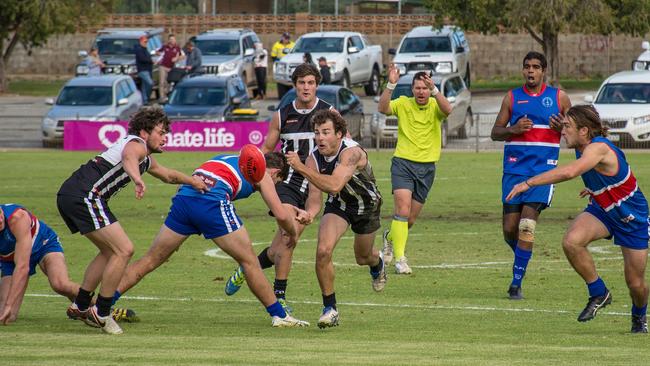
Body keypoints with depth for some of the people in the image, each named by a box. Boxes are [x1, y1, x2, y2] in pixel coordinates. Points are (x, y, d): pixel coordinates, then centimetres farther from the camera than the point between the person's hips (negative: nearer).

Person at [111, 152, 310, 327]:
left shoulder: (230, 158, 36)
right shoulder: (262, 174, 18)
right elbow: (281, 215, 13)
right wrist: (292, 234, 31)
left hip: (182, 198, 6)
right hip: (213, 203, -6)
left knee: (150, 261, 9)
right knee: (249, 261, 9)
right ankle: (279, 315, 14)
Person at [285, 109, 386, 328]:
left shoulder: (352, 152, -38)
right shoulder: (314, 159, -22)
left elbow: (334, 186, -52)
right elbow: (315, 196, -21)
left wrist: (301, 168, -58)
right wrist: (310, 214, -44)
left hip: (367, 205, -2)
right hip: (338, 204, 2)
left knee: (363, 258, 18)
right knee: (323, 251, -22)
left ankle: (377, 263, 59)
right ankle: (330, 308, -8)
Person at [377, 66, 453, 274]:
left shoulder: (435, 106, 0)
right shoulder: (403, 104, 0)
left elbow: (447, 110, -22)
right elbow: (382, 108, -17)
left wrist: (434, 90, -36)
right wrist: (391, 85, -28)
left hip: (427, 167, 2)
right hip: (403, 163, -2)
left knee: (410, 219, 9)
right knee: (403, 209, -19)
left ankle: (391, 237, 41)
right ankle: (400, 259, -17)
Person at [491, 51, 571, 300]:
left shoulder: (559, 98, 6)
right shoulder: (512, 97, 9)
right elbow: (495, 132, 12)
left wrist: (562, 128, -10)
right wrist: (513, 129, -9)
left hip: (543, 169, -2)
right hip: (514, 169, 2)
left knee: (526, 225, -16)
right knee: (510, 228, 0)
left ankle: (517, 282, -12)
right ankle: (521, 257, 33)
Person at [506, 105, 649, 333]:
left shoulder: (599, 148, -32)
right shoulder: (582, 149, -5)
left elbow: (569, 172, -49)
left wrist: (529, 183, -49)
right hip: (601, 210, 7)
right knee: (571, 242, -25)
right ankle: (598, 293, -5)